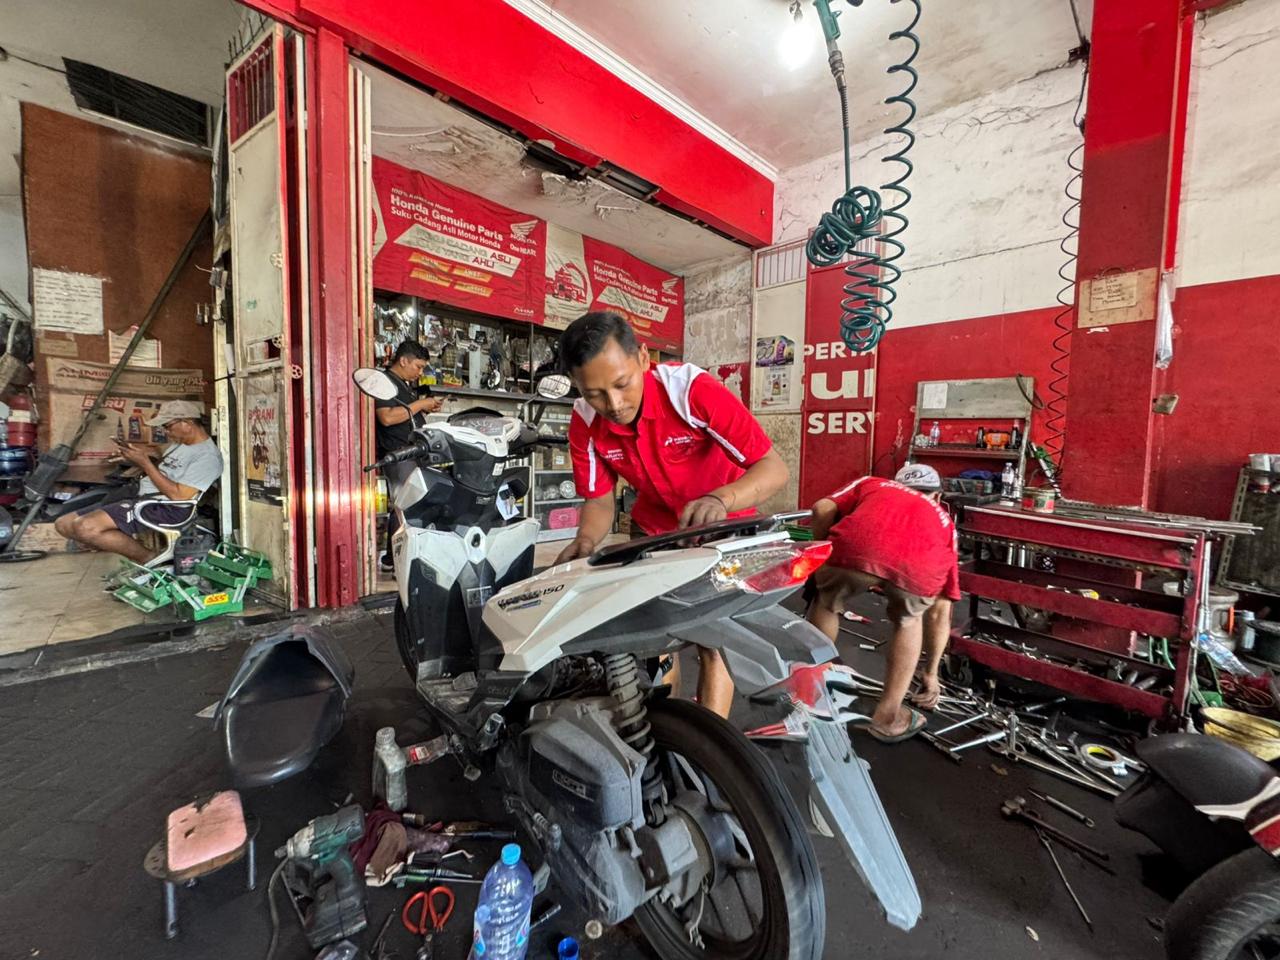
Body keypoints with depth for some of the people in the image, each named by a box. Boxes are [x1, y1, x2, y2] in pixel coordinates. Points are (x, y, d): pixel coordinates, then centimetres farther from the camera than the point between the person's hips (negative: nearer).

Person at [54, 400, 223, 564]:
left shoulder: (207, 456, -15)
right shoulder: (180, 443, 18)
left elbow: (179, 495, -21)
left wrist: (145, 463, -15)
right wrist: (138, 459, 2)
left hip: (166, 508, -10)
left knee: (85, 527, -25)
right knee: (63, 524, 4)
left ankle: (149, 557, -9)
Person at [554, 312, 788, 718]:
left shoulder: (693, 389, -31)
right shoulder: (584, 423, -17)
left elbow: (774, 467, -32)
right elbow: (600, 500, -6)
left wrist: (720, 500, -50)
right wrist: (585, 541, -27)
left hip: (723, 524, -3)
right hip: (654, 529, 4)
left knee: (714, 642, -6)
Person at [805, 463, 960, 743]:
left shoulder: (872, 484, 40)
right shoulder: (943, 518, 41)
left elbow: (822, 509, 17)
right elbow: (940, 611, 43)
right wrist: (930, 673, 53)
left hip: (856, 542, -1)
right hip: (920, 562, 1)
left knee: (826, 605, 30)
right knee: (909, 619, 34)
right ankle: (888, 717, 37)